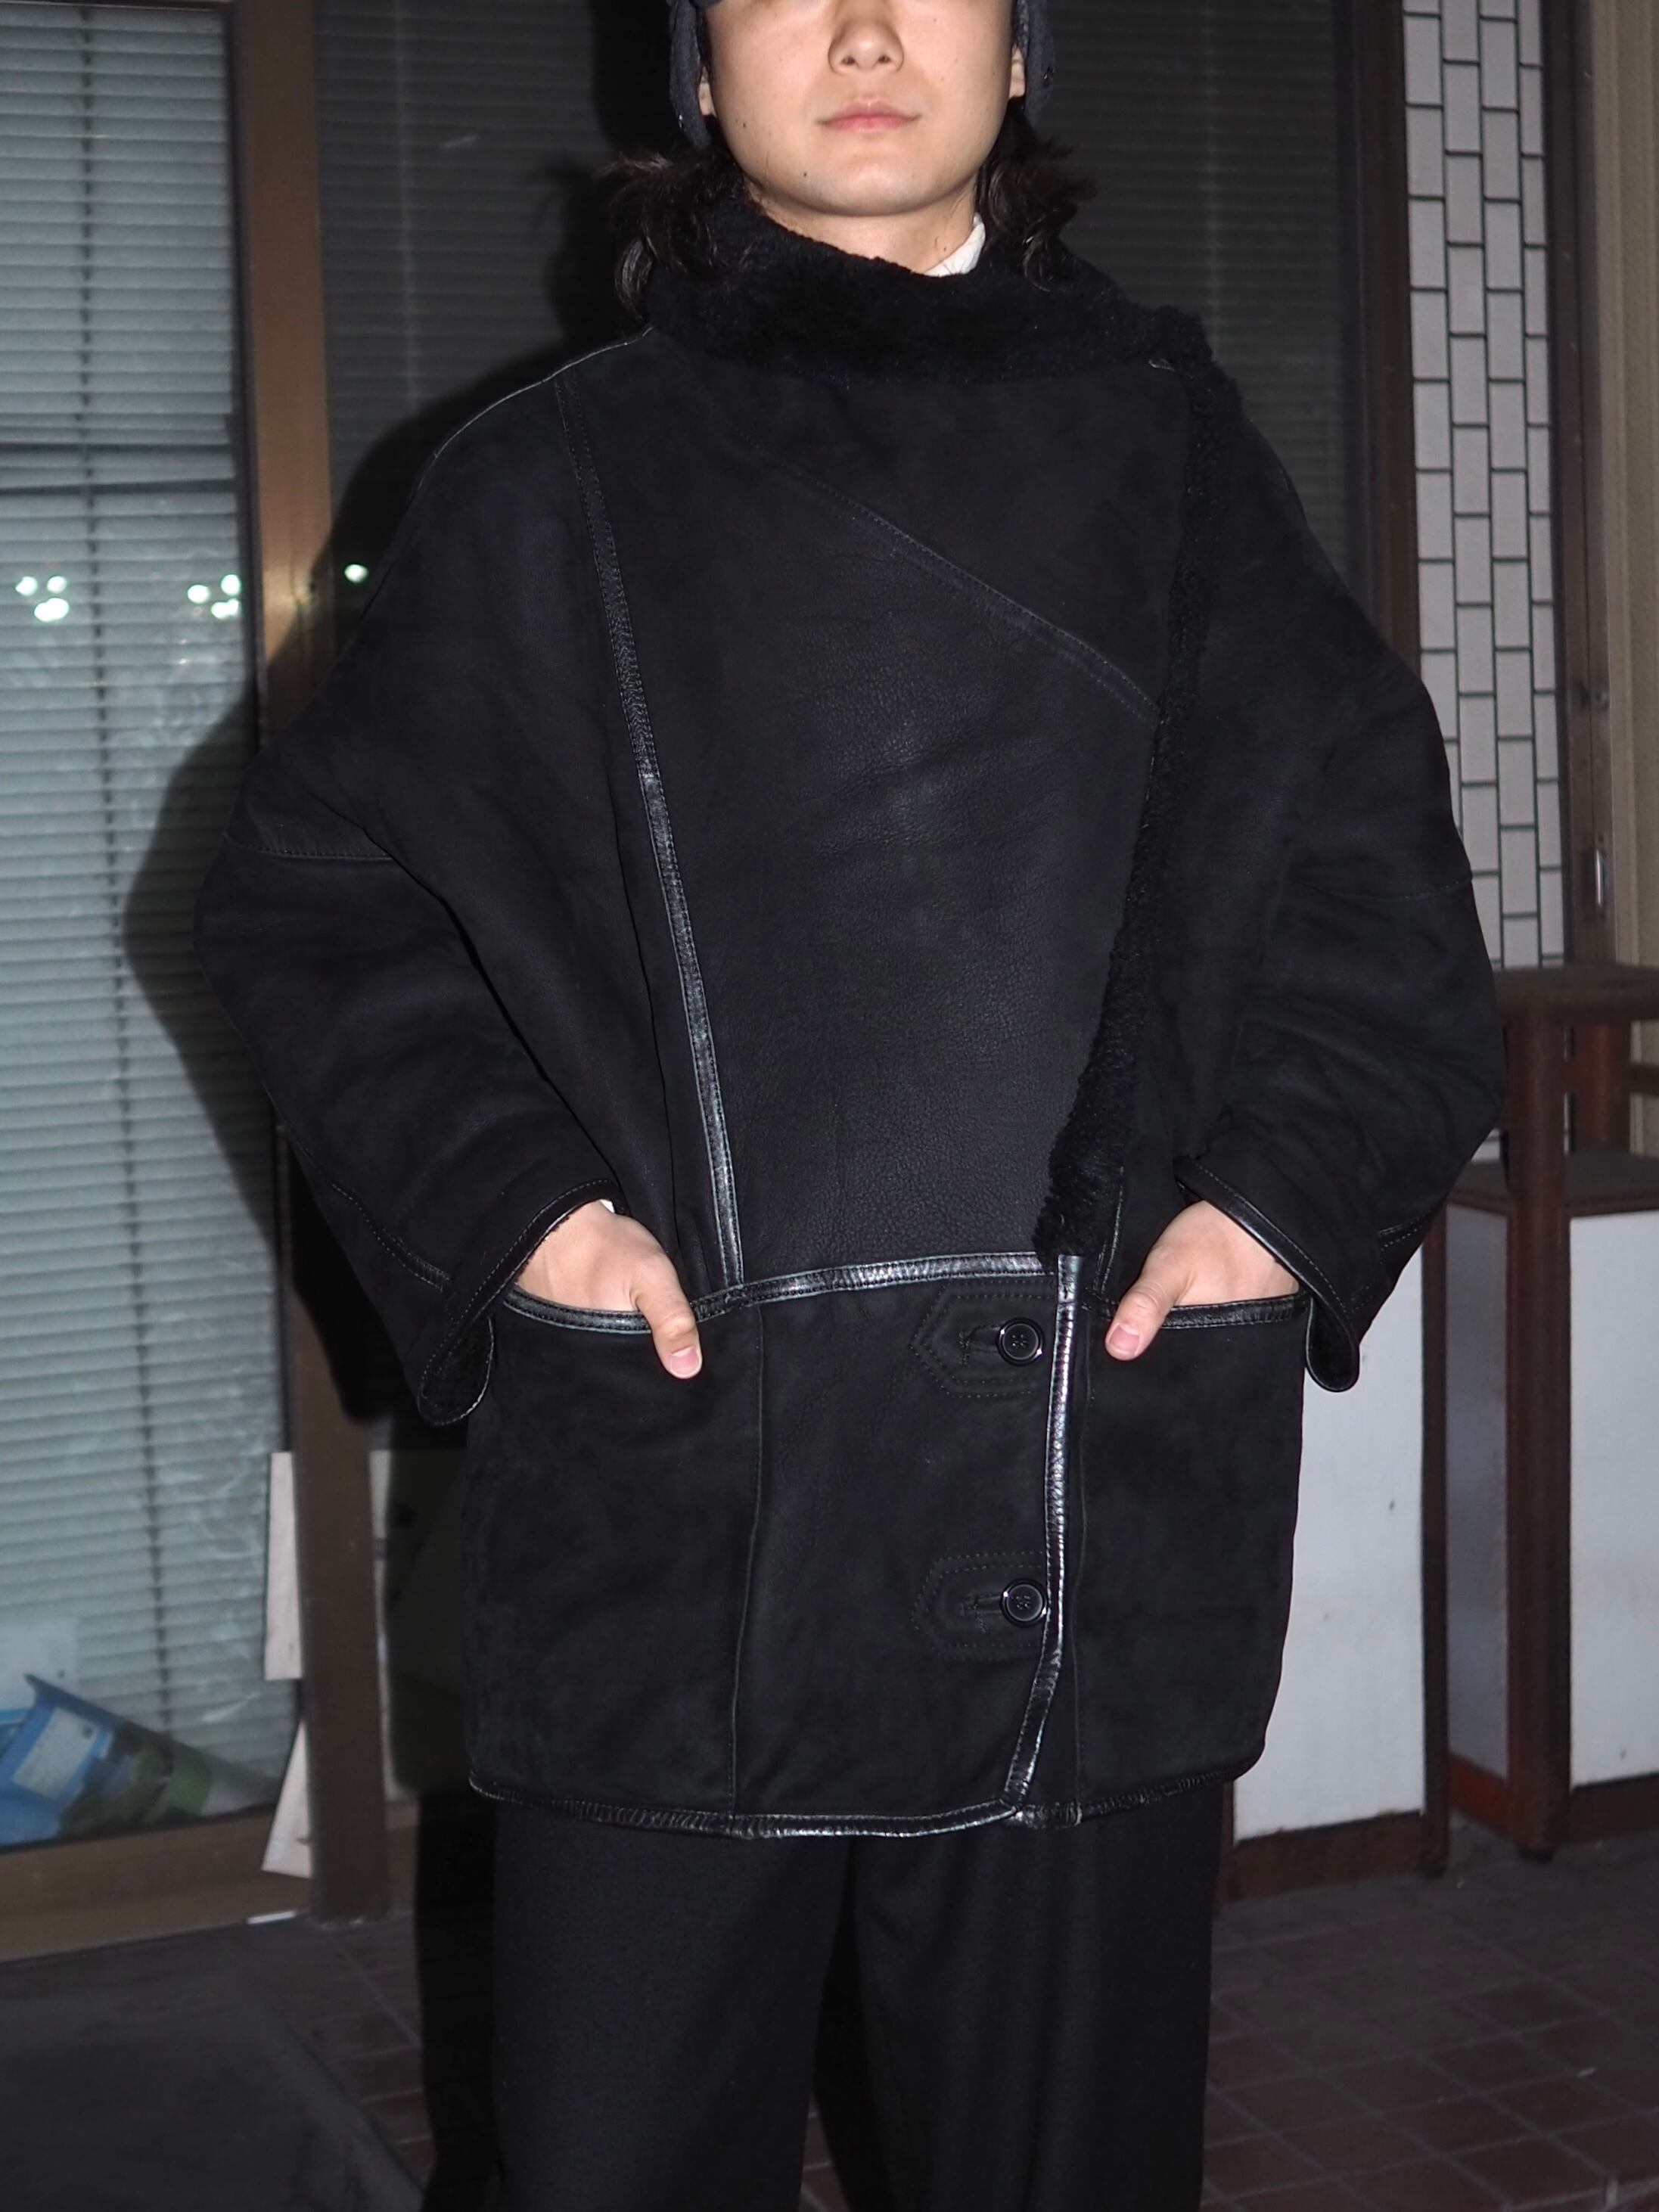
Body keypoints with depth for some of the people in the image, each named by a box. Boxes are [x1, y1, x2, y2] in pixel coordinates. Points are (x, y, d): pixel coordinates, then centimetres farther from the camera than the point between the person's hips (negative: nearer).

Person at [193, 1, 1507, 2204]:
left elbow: (1375, 881, 12)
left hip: (1107, 1494, 1)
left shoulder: (1166, 439, 11)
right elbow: (311, 897, 8)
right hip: (668, 1489, 0)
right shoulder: (552, 483, 8)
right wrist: (500, 1202, -6)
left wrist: (1296, 1192, -3)